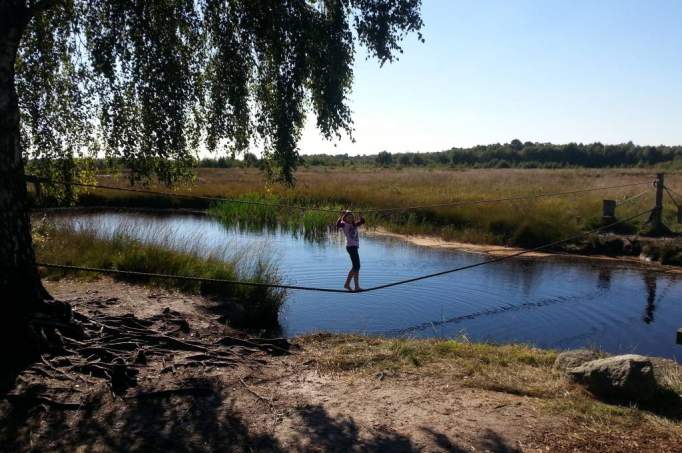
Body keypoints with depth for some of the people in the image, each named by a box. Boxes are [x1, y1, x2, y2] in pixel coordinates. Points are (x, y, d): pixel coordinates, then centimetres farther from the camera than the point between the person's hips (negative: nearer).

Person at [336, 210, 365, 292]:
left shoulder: (354, 225, 17)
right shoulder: (344, 224, -4)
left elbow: (362, 222, 18)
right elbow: (338, 225, -24)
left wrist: (361, 216, 5)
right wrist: (341, 216, -29)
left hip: (354, 247, 8)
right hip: (350, 246, -8)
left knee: (355, 267, 14)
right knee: (357, 267, -10)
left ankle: (347, 284, 22)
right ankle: (357, 286, -8)